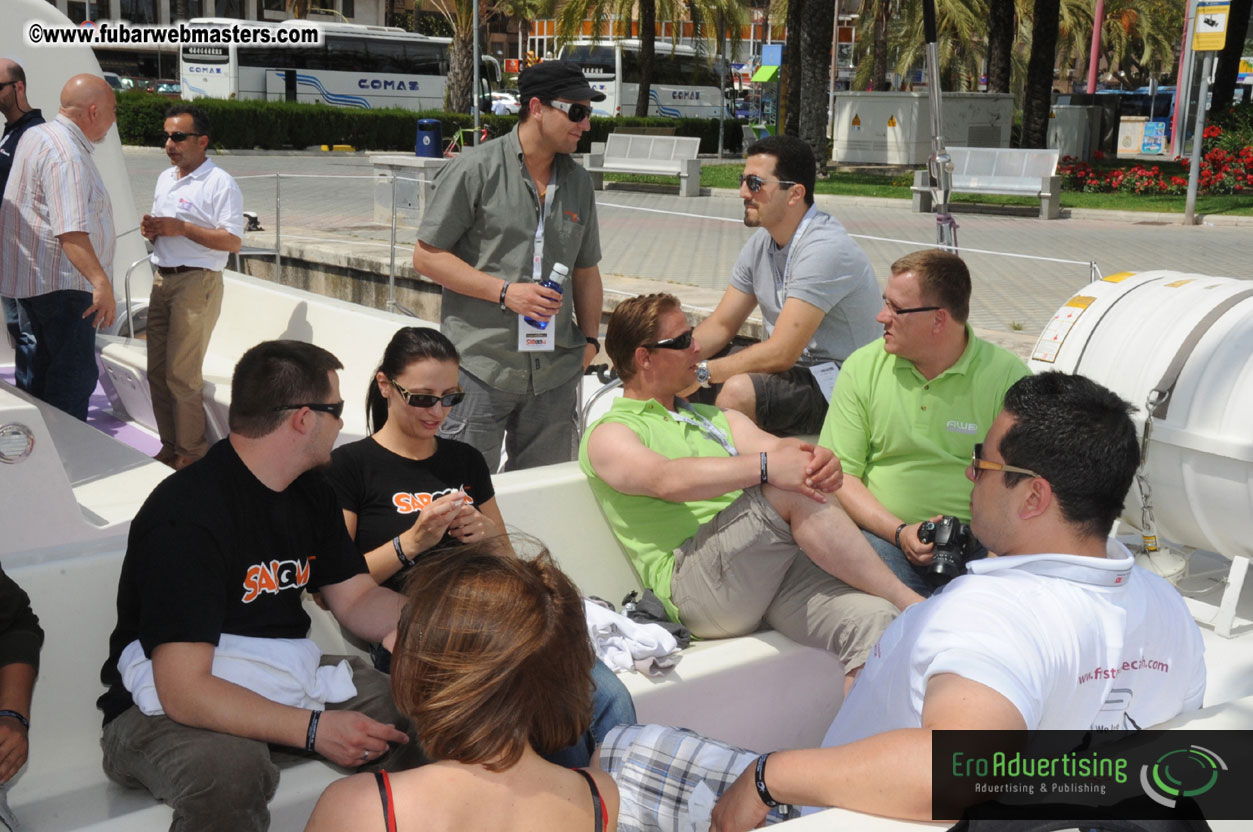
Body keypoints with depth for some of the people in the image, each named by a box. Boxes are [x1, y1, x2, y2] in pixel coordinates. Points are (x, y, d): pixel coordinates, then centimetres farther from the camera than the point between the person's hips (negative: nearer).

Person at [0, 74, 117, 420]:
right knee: (77, 377, -7)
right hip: (61, 283, -11)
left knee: (49, 366, 21)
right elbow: (71, 230, -35)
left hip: (34, 276, 11)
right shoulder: (67, 156, -23)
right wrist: (100, 282, -44)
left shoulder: (35, 135, 10)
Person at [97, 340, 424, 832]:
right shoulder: (186, 514, -23)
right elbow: (185, 691, -27)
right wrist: (314, 728, -32)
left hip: (281, 675, 8)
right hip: (168, 708, -7)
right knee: (230, 770, -39)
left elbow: (357, 600, 10)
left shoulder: (309, 491, 6)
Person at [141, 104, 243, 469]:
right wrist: (151, 229, 3)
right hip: (162, 279, 8)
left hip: (197, 282, -8)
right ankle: (169, 447, 19)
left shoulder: (220, 184, -9)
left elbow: (233, 241, -16)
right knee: (157, 371, 8)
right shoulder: (165, 178, 17)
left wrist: (182, 228, -21)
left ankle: (191, 454, 4)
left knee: (181, 374, -7)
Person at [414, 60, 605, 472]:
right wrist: (504, 291, -13)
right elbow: (427, 255, -5)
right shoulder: (475, 170, -4)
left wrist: (589, 338, 10)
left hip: (555, 373, 5)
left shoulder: (579, 182, 14)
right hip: (480, 366, -5)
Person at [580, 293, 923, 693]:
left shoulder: (717, 418, 29)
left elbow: (784, 452, 11)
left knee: (873, 620, -23)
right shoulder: (609, 434, 7)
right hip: (692, 582, -6)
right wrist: (765, 465, -27)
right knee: (791, 492, -28)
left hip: (773, 563, 6)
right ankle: (910, 601, -17)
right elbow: (668, 480, -16)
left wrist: (822, 461, -14)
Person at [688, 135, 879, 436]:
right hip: (790, 369, 9)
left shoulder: (825, 249, -23)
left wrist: (700, 371, -24)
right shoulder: (761, 243, 6)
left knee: (738, 392, -32)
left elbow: (780, 353, -27)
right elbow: (721, 326, 9)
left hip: (837, 382, -9)